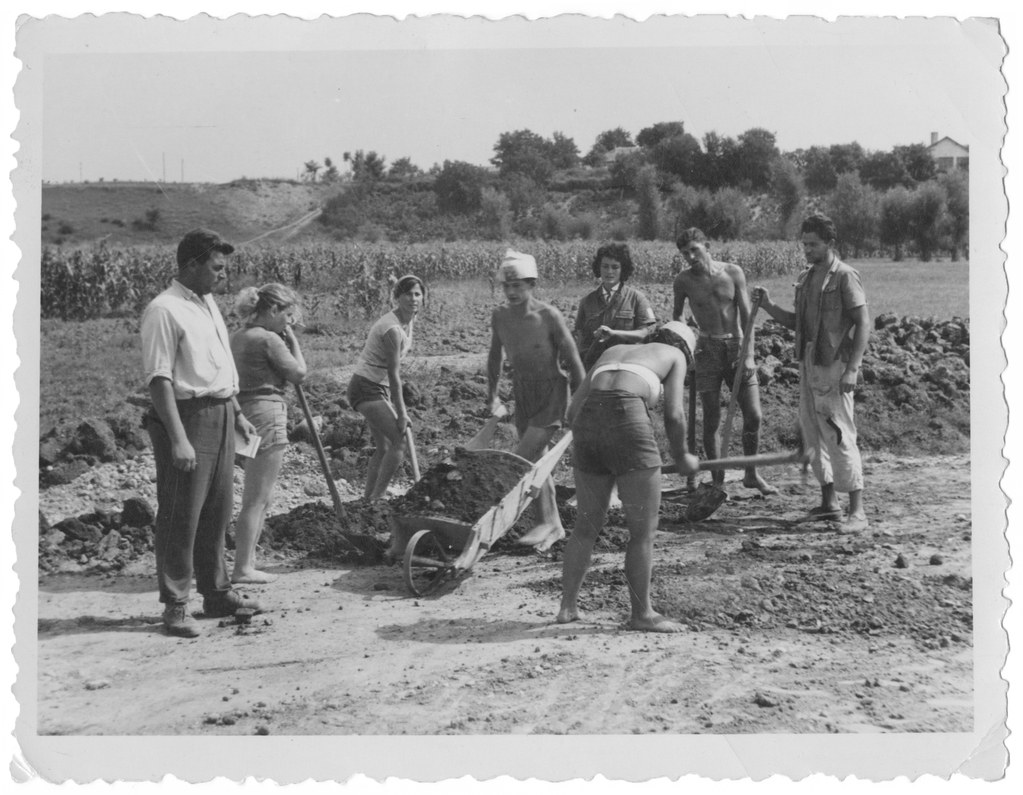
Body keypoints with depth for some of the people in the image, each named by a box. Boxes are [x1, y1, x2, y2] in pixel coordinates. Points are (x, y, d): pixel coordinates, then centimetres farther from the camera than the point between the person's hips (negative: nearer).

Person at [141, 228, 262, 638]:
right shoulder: (164, 310, -13)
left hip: (220, 415, 9)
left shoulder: (208, 303, 15)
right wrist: (178, 438, -23)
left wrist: (237, 413, 20)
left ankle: (217, 592, 26)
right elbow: (159, 378, -18)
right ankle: (175, 606, 5)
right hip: (188, 416, -9)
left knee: (218, 511, 15)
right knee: (180, 515, -3)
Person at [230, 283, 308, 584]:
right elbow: (299, 373, -8)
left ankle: (247, 561, 21)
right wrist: (292, 339, 2)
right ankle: (242, 568, -1)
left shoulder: (238, 337, 14)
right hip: (267, 414, -10)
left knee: (258, 497, 18)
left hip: (245, 412, 10)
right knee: (257, 499, -4)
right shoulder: (269, 339, -13)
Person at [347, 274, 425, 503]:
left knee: (384, 448, 13)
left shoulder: (409, 320, 6)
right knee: (399, 442, -16)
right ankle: (376, 499, -9)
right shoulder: (393, 329, -23)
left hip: (379, 389, 10)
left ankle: (368, 499, 21)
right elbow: (393, 375, -19)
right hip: (367, 388, -10)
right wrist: (401, 413, -14)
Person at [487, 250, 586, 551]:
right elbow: (495, 357, 14)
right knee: (536, 462, 10)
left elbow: (573, 360, -11)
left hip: (552, 393, -6)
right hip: (523, 394, 6)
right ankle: (553, 525, 22)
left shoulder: (549, 316, -18)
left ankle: (545, 522, 0)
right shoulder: (499, 316, -3)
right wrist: (492, 395, 18)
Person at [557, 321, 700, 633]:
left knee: (587, 524, 20)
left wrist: (591, 451, 36)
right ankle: (642, 613, 14)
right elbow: (673, 414, 6)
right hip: (627, 423, -6)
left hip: (586, 422, 6)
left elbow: (573, 410, 23)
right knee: (644, 530, 7)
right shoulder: (674, 354, 21)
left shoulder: (612, 352, 32)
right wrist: (681, 456, 23)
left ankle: (567, 606, 26)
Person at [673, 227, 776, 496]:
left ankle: (751, 474, 16)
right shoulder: (683, 281, -1)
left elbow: (746, 315, -1)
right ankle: (717, 480, 7)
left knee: (753, 415, -1)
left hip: (736, 346, 1)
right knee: (711, 419, -3)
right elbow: (676, 316, 14)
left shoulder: (733, 273, -1)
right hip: (707, 350, -1)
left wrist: (749, 354, -9)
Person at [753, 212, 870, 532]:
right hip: (808, 366, 8)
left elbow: (863, 323, -13)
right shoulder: (805, 278, 14)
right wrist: (769, 306, 4)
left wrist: (852, 368, -20)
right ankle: (829, 502, 23)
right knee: (811, 434, 12)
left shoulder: (844, 277, -9)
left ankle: (857, 511, -5)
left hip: (834, 368, -8)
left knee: (839, 436, -9)